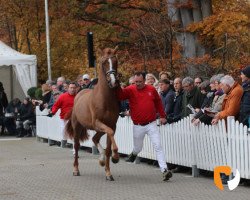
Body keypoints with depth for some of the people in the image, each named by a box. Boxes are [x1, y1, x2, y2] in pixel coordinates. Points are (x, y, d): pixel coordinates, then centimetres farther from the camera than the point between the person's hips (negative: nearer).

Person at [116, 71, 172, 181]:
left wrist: (162, 116, 14)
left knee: (158, 147, -9)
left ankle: (165, 170, -13)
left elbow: (158, 102, 14)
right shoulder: (130, 90, -5)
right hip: (138, 126, 0)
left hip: (151, 124, 0)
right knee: (138, 148, 15)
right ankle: (133, 154, 52)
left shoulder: (151, 89, 1)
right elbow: (120, 95, -22)